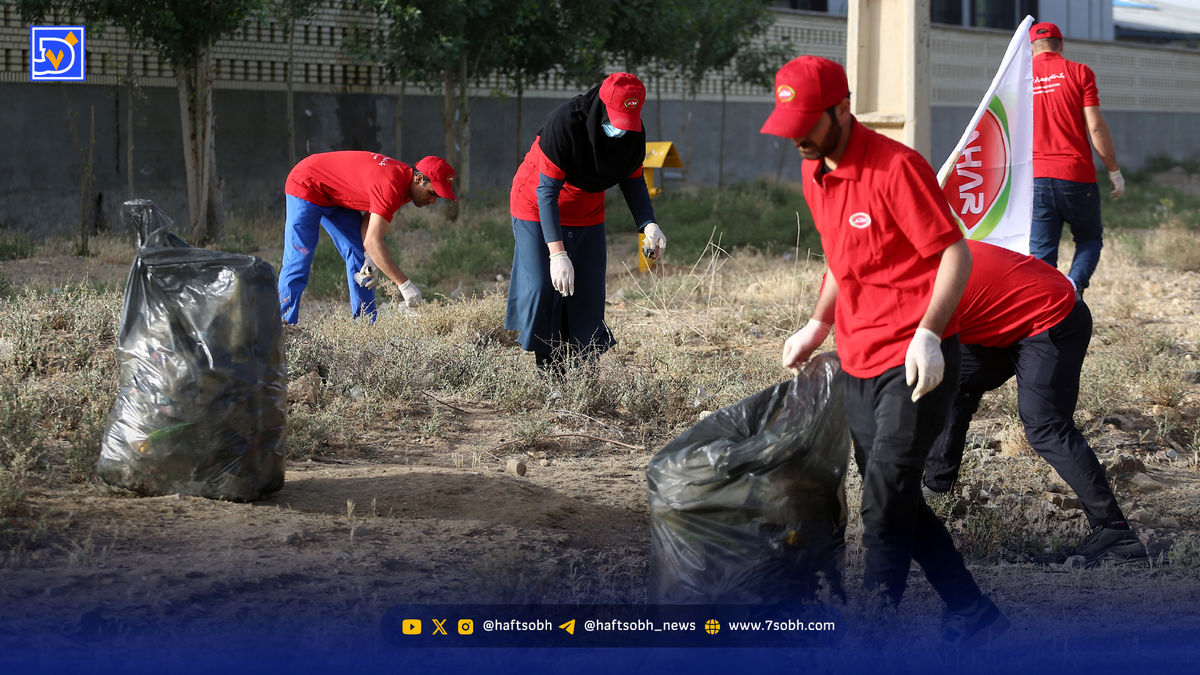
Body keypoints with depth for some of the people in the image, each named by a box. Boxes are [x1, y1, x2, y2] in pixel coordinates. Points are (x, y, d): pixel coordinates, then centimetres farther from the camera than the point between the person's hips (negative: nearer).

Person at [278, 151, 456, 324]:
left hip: (336, 199, 9)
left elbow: (370, 220, 0)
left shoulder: (405, 177, -6)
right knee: (299, 260, -14)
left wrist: (370, 259, -15)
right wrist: (404, 285, -36)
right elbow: (373, 241, -37)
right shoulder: (391, 186, -34)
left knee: (359, 256, 4)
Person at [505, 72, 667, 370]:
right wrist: (557, 254, -37)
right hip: (537, 209, -5)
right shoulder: (564, 122, -33)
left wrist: (648, 224, -21)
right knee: (541, 288, -13)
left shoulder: (633, 133, -17)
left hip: (586, 216, 5)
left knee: (588, 295, -1)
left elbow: (633, 182, -1)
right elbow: (547, 191, -31)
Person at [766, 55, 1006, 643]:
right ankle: (972, 613, 25)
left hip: (916, 364, -9)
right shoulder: (813, 175, 9)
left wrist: (927, 335, -28)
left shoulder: (895, 168, -17)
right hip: (858, 366, 9)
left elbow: (955, 254, -17)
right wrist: (817, 326, 17)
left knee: (884, 506, -9)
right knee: (897, 504, 13)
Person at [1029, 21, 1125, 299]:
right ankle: (1074, 284, -12)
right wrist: (1114, 171, 3)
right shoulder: (1079, 72, 1)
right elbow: (1096, 127, -5)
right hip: (1076, 176, -2)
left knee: (1041, 253, 3)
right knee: (1089, 238, 16)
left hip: (1035, 179, 2)